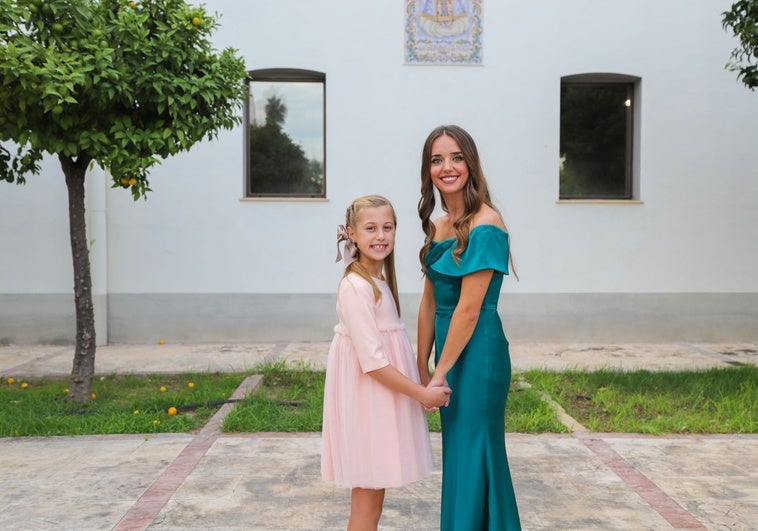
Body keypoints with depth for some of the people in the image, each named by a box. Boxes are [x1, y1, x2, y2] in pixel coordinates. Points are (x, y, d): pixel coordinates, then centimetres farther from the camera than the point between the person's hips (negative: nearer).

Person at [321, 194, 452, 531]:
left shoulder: (380, 280, 9)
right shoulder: (356, 287, -20)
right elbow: (372, 361, -23)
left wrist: (422, 389, 12)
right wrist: (422, 393, -17)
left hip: (384, 395, 9)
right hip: (366, 399, -9)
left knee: (372, 494, 18)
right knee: (367, 502, 2)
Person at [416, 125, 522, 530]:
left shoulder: (484, 224, -17)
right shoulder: (439, 227, 8)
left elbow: (469, 309, -19)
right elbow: (429, 304, 9)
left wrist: (441, 372, -13)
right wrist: (422, 369, 9)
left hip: (476, 354, -8)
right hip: (449, 352, 8)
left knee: (473, 456, 5)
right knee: (456, 455, 20)